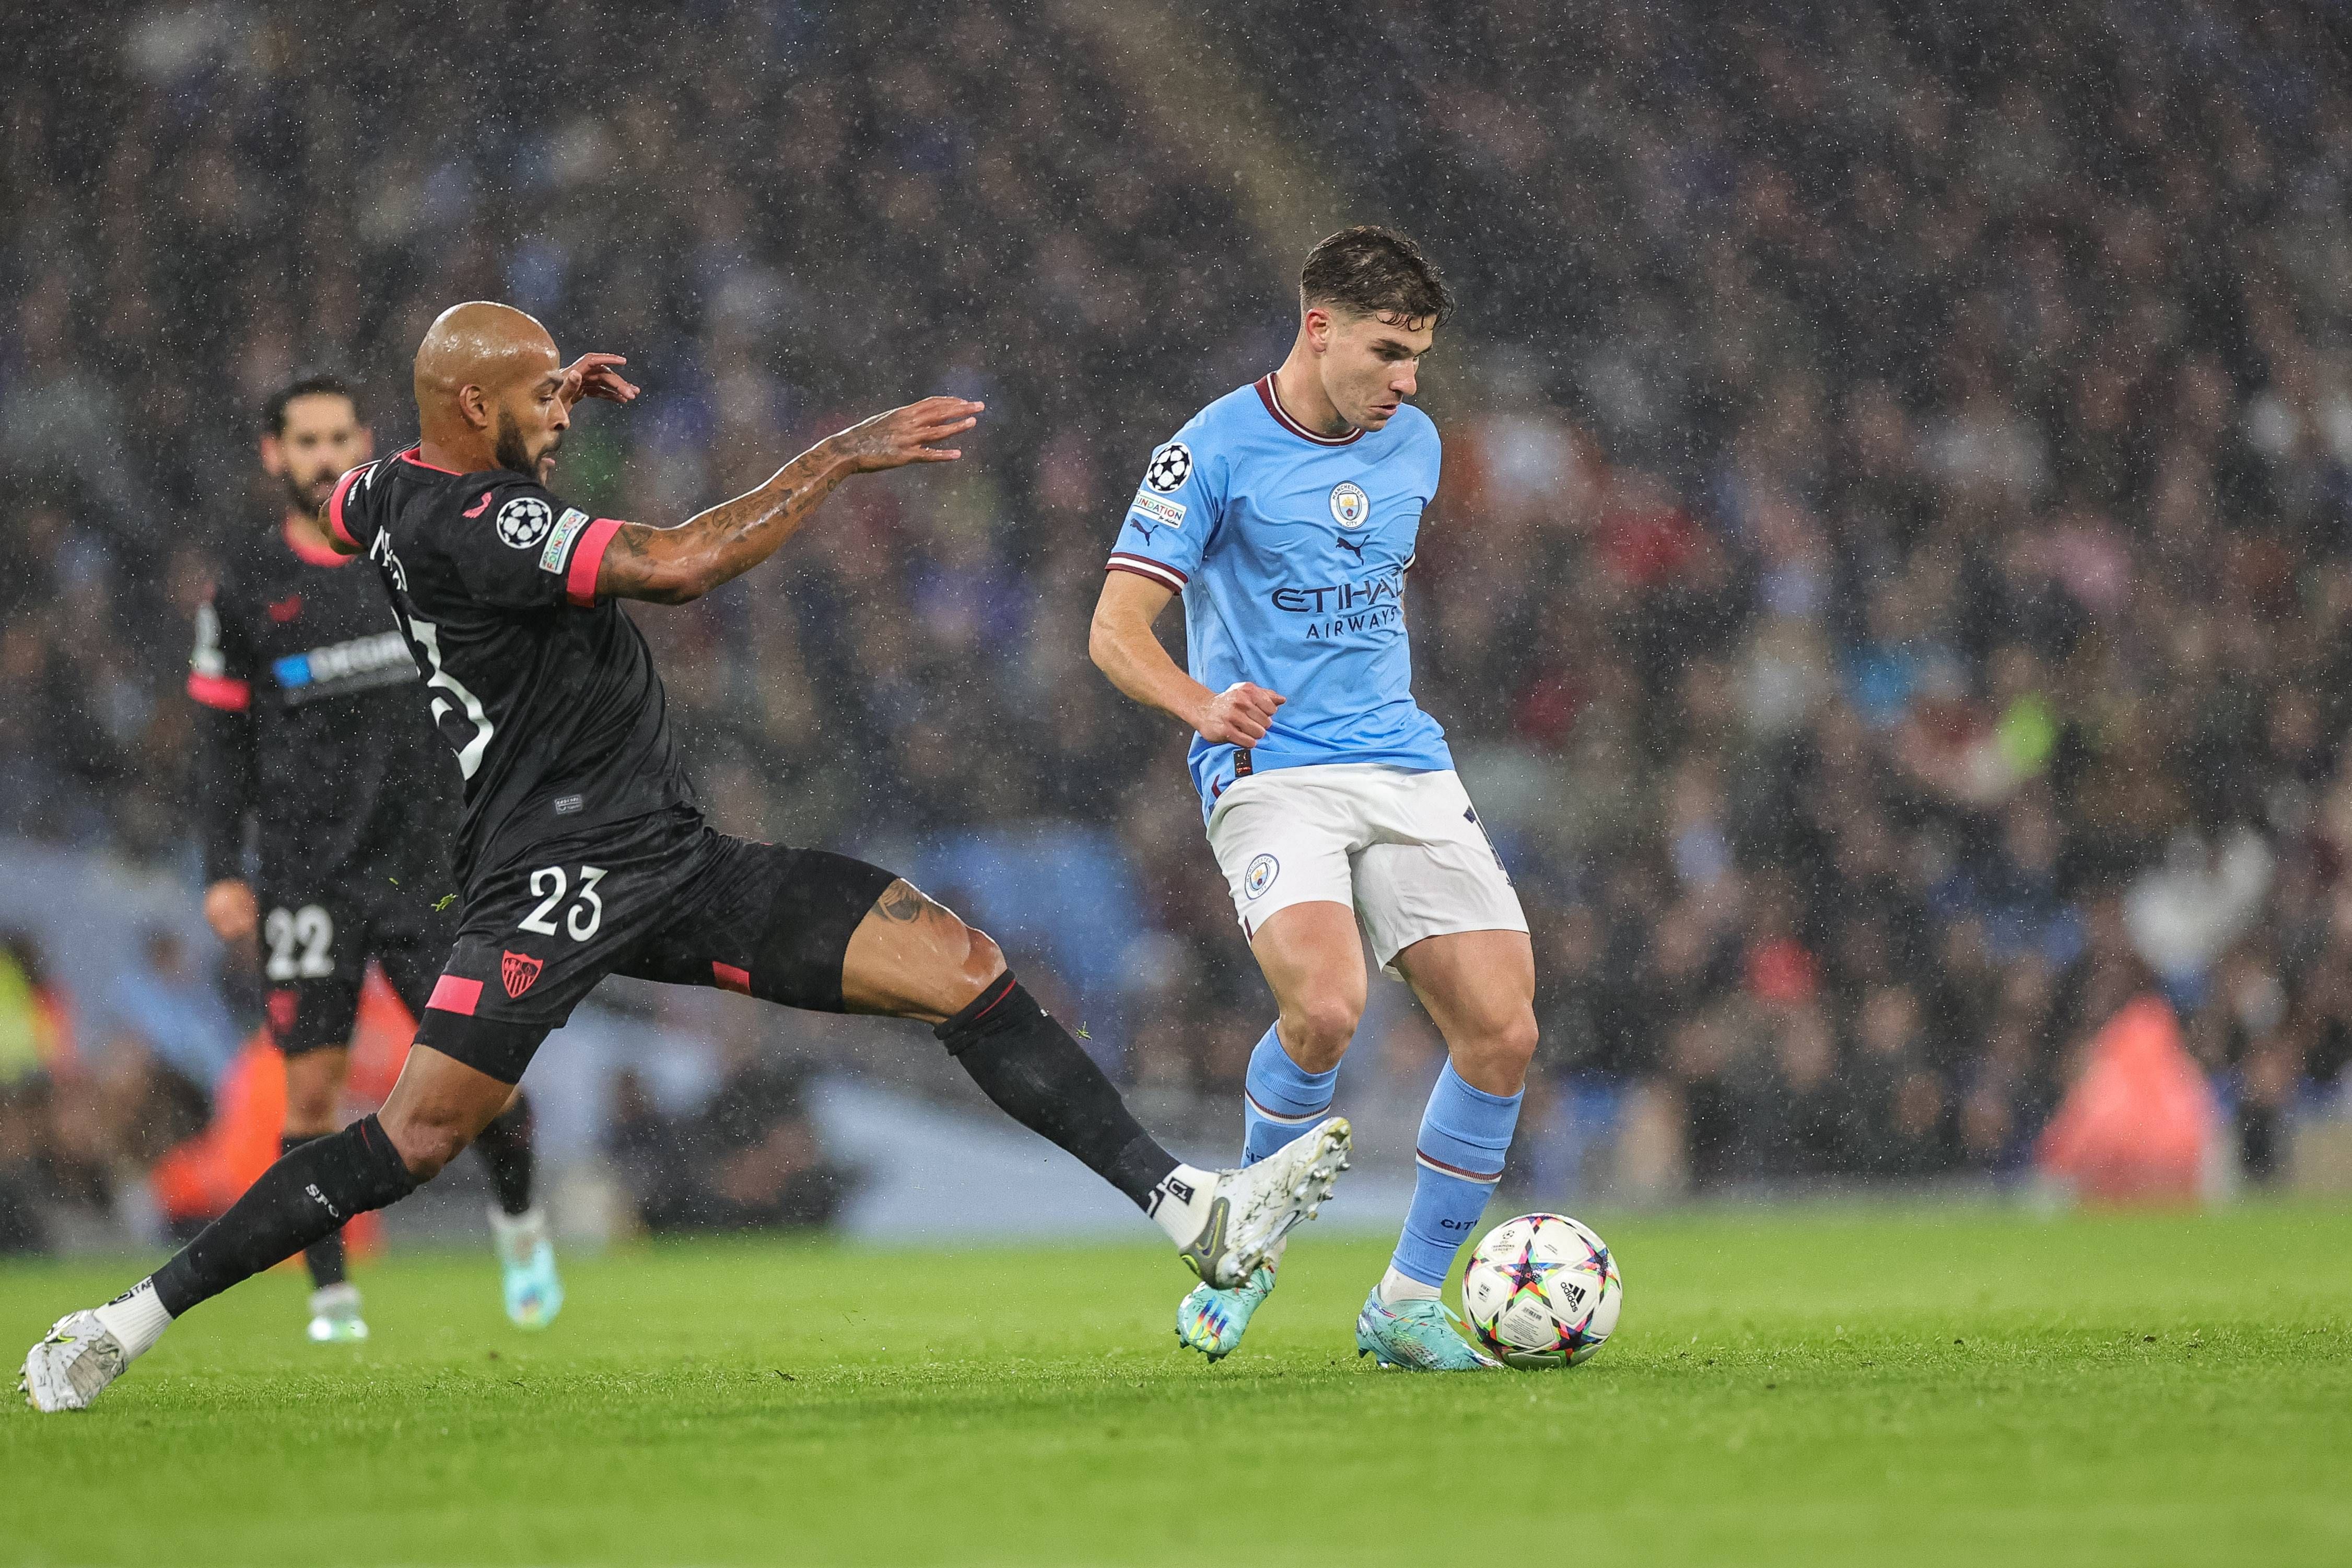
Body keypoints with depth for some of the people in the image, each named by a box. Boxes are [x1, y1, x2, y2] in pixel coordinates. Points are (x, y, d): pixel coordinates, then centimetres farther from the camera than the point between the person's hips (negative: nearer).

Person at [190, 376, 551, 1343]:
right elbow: (222, 739, 6)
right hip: (305, 873, 0)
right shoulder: (245, 589, 4)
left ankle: (518, 1219, 23)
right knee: (313, 1089, -5)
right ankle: (330, 1291, 6)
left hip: (423, 862, 0)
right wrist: (222, 871, 0)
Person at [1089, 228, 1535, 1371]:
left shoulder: (1413, 444, 13)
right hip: (1270, 772, -6)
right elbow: (1116, 630, -10)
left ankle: (1406, 1305, 6)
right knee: (1325, 1008, -29)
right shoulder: (1216, 451, -6)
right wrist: (1203, 704, -29)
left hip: (1408, 770, 6)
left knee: (1502, 1031, -8)